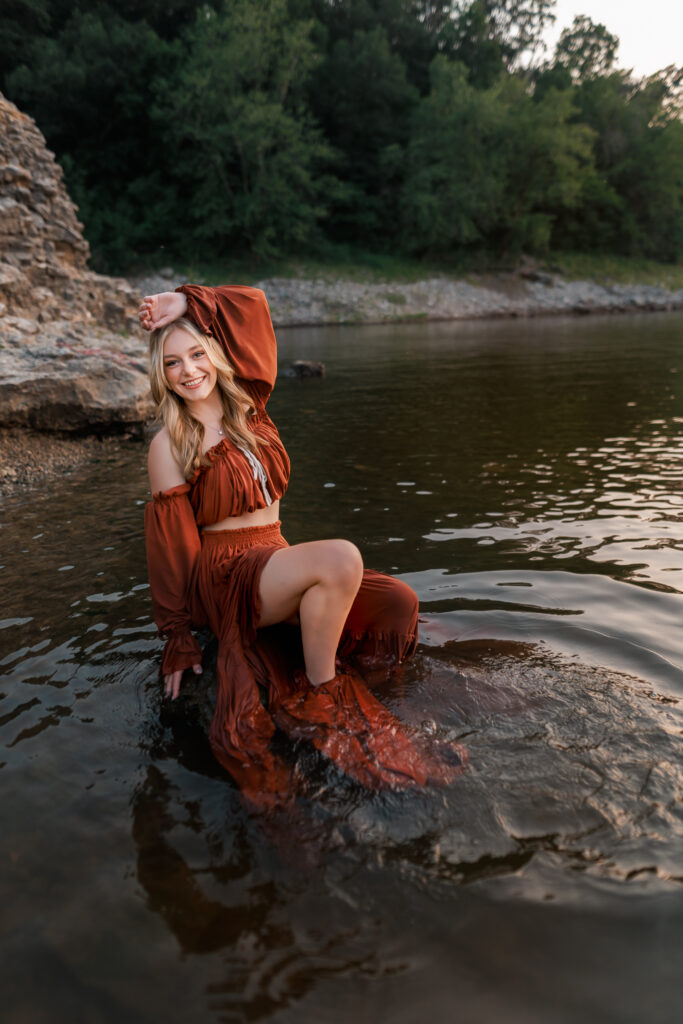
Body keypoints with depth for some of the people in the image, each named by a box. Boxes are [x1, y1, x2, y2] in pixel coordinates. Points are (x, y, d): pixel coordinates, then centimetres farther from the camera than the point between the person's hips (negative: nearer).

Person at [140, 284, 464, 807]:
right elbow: (169, 543, -5)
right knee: (341, 558, -34)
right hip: (224, 574, -6)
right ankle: (320, 700, -14)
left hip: (275, 561, 6)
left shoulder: (246, 407, 9)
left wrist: (187, 303, 3)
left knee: (399, 603, -12)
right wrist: (179, 640, -4)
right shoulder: (169, 445, -6)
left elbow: (251, 305, 11)